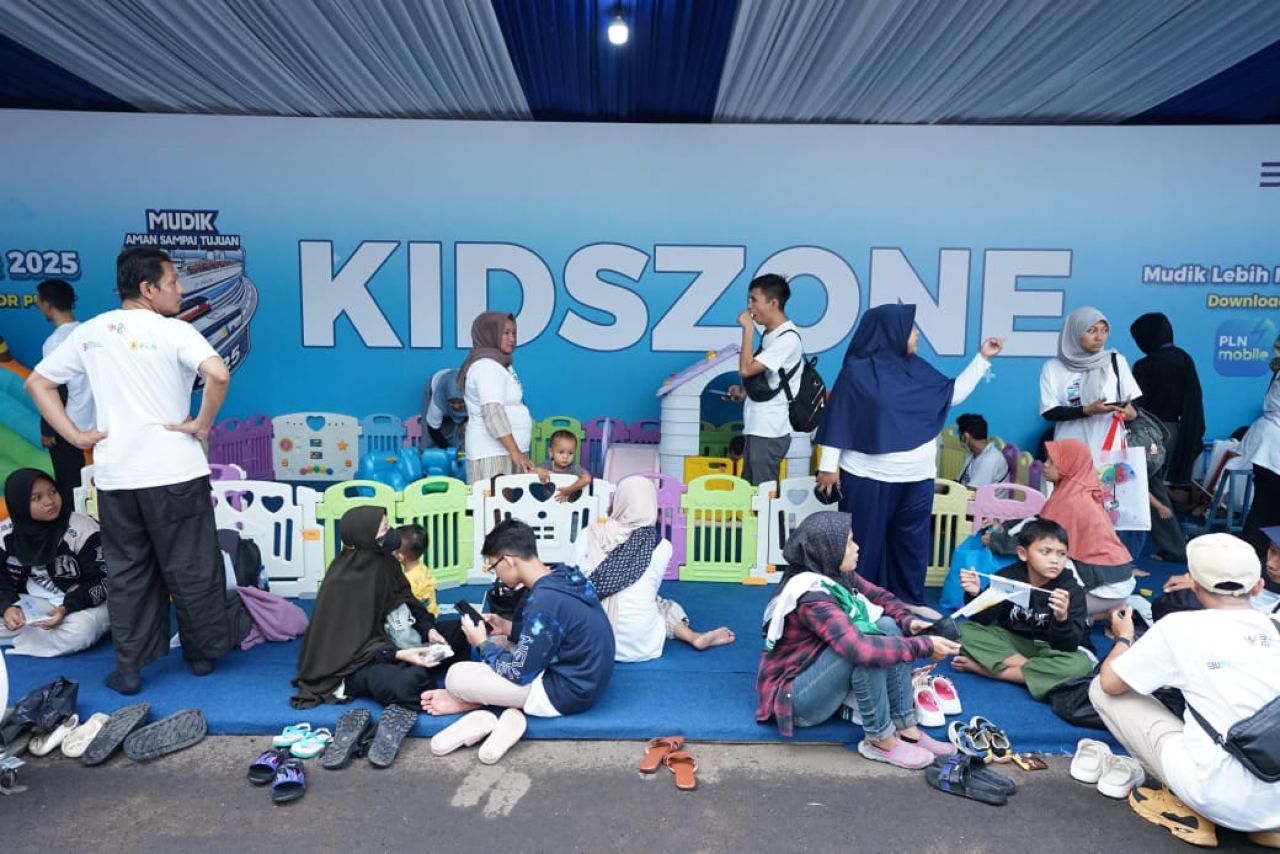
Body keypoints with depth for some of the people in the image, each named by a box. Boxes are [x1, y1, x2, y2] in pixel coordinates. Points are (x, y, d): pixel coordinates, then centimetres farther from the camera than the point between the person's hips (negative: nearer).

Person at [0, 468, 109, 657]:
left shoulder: (82, 529, -17)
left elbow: (103, 581, -15)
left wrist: (66, 608, -28)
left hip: (85, 603, -4)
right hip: (37, 604, 5)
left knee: (78, 633, -36)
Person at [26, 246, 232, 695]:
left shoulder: (89, 332, 8)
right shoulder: (174, 331, -10)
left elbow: (37, 382, 13)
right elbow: (219, 374, -28)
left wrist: (75, 435, 7)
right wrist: (202, 424, -14)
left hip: (114, 476, 5)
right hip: (174, 472, -4)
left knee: (126, 572, 16)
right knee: (191, 569, 10)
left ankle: (128, 669, 21)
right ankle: (202, 654, 23)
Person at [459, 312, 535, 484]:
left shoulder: (497, 364, 17)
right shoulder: (487, 366, -11)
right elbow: (493, 412, -21)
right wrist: (516, 452, -25)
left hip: (503, 450, 9)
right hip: (493, 453, -9)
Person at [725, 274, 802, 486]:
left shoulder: (788, 338, -16)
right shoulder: (770, 334, 12)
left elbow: (746, 369, -22)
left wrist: (748, 329, -15)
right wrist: (746, 393, 9)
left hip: (769, 431, -9)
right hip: (757, 427, 9)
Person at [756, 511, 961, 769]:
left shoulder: (838, 575, -3)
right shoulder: (811, 596, -29)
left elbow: (882, 597, 5)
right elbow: (859, 648, -40)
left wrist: (909, 621, -16)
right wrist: (923, 646, -33)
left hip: (822, 675, 9)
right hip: (795, 697, -9)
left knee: (888, 627, -8)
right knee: (866, 647, -30)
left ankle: (906, 729, -8)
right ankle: (881, 741, -14)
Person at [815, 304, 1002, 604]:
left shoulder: (916, 368, 8)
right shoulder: (857, 370, -9)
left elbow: (952, 394, 16)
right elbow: (838, 420, -8)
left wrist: (982, 358, 13)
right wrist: (828, 467, -9)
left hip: (917, 478, 6)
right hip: (868, 479, -6)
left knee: (911, 546, 13)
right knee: (864, 546, 2)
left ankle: (908, 605, 26)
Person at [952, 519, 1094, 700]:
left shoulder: (1072, 590, -15)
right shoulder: (1007, 577, -10)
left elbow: (1068, 646, -24)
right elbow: (982, 620, -8)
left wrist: (1062, 618, -45)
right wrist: (974, 595, -28)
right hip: (1013, 642, 2)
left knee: (1079, 666, -36)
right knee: (963, 630, -18)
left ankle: (983, 667, -27)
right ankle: (1035, 668, -20)